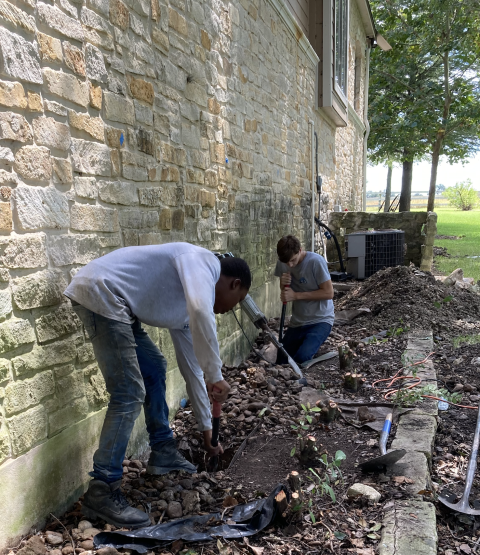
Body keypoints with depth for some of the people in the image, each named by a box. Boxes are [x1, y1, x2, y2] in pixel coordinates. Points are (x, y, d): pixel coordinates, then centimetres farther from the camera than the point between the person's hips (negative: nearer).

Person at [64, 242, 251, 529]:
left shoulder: (187, 311, 19)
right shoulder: (203, 260, -6)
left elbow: (192, 367, 24)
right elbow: (200, 311, -28)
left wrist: (207, 427, 29)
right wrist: (215, 376, -18)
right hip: (100, 292, -11)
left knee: (155, 367, 19)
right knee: (130, 393, -10)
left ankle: (163, 452, 33)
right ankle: (102, 493, 0)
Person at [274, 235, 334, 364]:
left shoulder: (316, 261, -18)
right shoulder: (282, 263, -1)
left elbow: (329, 293, -17)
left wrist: (296, 295, -20)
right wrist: (283, 285, -13)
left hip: (321, 320, -6)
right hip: (297, 322, 6)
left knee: (302, 357, -29)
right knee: (281, 362, 6)